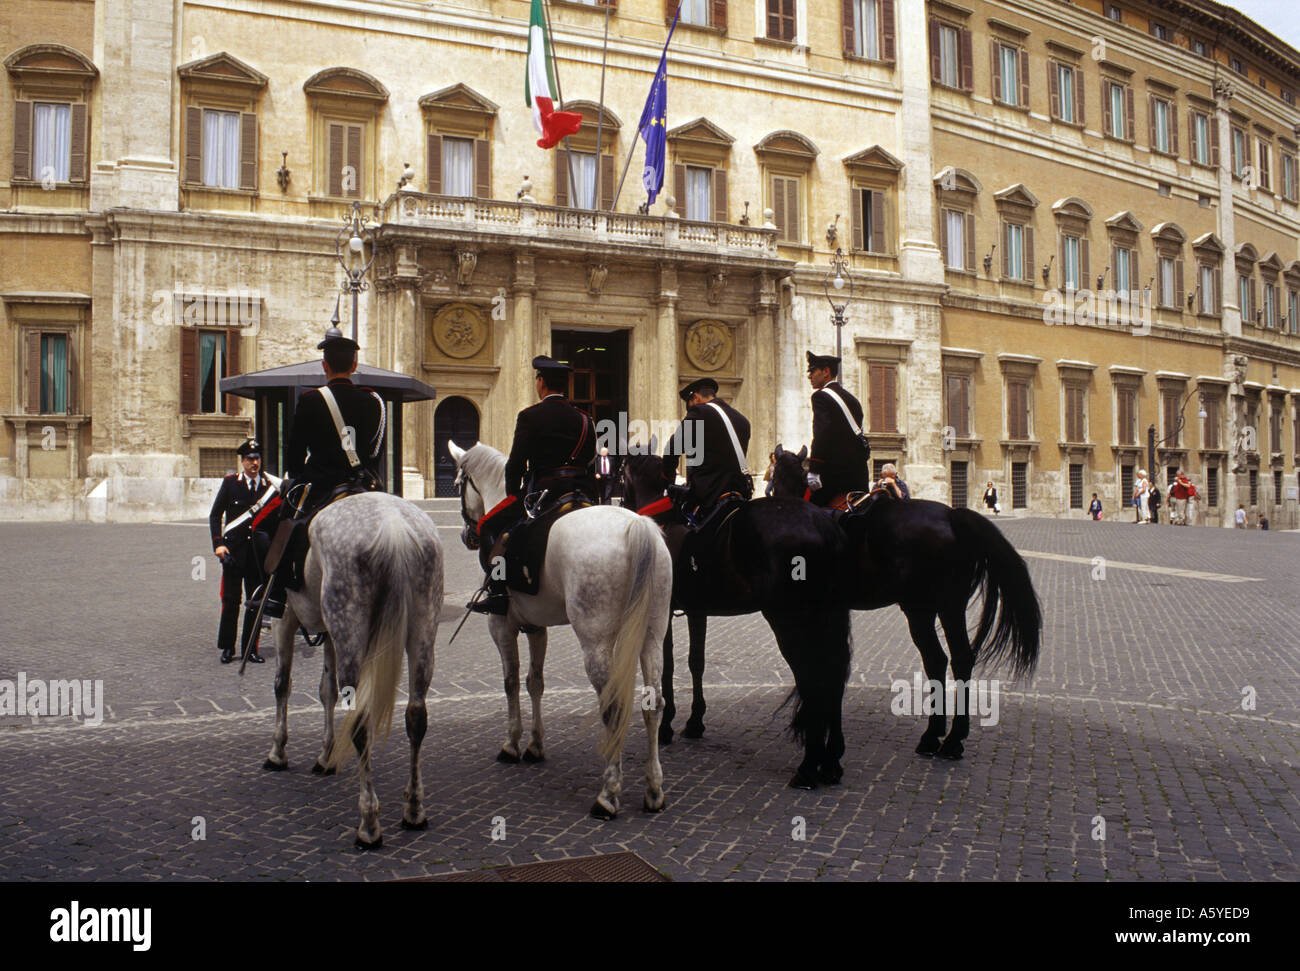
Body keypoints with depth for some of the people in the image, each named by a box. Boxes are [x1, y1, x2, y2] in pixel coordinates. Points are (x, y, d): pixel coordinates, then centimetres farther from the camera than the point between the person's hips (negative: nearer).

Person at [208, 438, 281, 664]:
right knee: (231, 599, 2)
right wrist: (218, 543, -10)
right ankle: (227, 647, 13)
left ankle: (250, 647, 13)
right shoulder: (230, 482, 1)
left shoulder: (270, 486, 5)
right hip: (233, 549, -1)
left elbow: (277, 520, 10)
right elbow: (215, 515, 2)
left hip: (259, 552, 2)